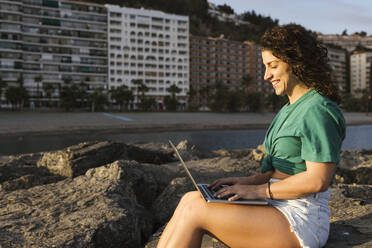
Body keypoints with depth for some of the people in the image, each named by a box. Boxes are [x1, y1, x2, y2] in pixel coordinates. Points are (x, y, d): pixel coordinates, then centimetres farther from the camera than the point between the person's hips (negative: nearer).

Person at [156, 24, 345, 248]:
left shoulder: (319, 112, -14)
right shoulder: (290, 109, 17)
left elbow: (318, 180, -20)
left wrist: (258, 190, -16)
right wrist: (248, 181, 5)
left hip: (301, 221, -9)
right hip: (279, 209, 9)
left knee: (195, 209, -17)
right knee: (191, 199, -8)